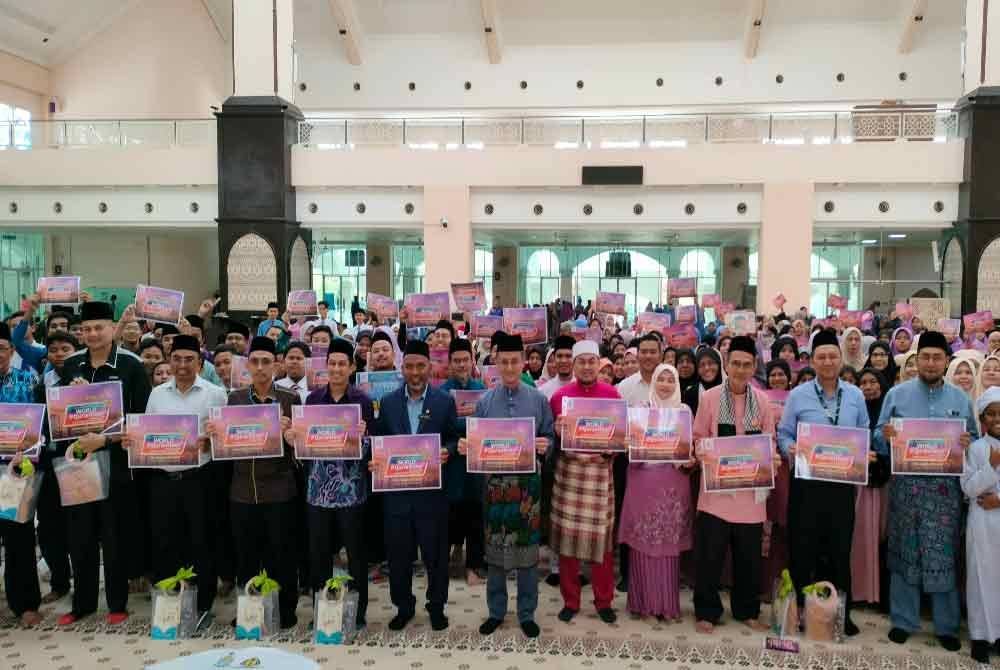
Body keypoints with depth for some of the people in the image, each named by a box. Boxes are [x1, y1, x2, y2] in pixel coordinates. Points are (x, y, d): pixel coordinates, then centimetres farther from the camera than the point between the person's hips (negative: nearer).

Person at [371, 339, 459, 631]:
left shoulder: (445, 401, -1)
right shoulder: (388, 402, 4)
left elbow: (455, 438, 3)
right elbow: (380, 440, 8)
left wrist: (447, 452, -17)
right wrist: (375, 460, -11)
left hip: (432, 489, -2)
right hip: (396, 489, 2)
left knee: (435, 552, 8)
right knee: (398, 552, 11)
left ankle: (436, 606, 27)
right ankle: (403, 606, 29)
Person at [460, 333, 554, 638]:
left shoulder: (538, 399, 2)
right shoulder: (484, 401, 4)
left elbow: (550, 437, 3)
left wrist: (544, 445, -18)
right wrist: (466, 446, -15)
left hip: (528, 480, -1)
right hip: (495, 480, 1)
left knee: (527, 547, 6)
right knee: (495, 547, 9)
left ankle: (527, 613, 21)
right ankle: (496, 611, 24)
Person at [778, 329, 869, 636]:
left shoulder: (855, 395, 6)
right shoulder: (798, 395, -1)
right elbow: (784, 434, 1)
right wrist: (790, 450, -19)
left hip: (843, 482, 2)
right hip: (806, 481, -2)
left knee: (840, 549, 10)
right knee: (803, 549, 4)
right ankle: (799, 609, 18)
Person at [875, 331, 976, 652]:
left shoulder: (961, 399, 7)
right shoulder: (896, 394, 4)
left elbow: (973, 439, 9)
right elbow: (879, 437, 3)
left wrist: (967, 443, -12)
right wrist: (885, 436, -18)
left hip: (945, 486, 1)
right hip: (906, 484, 0)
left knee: (945, 555, 4)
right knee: (904, 552, 7)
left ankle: (946, 625, 20)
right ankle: (903, 620, 19)